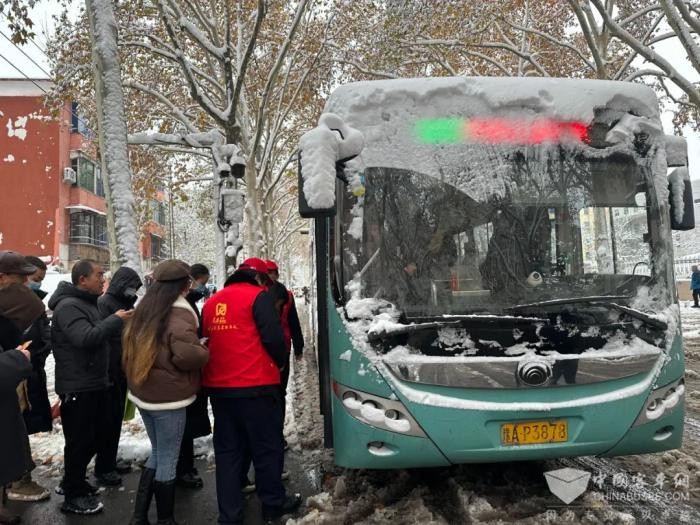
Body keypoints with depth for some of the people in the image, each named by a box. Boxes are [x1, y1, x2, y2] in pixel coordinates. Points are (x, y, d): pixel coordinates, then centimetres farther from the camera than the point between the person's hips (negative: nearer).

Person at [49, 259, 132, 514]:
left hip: (94, 384, 10)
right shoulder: (68, 306, -18)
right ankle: (73, 496, 14)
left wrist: (119, 324, 10)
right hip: (77, 387, -10)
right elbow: (86, 338, -31)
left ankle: (72, 481, 35)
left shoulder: (88, 303, 16)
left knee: (96, 434, 19)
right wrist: (115, 319, -24)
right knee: (80, 440, 0)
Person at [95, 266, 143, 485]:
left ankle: (111, 461, 28)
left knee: (117, 419, 16)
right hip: (109, 373, -8)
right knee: (109, 421, 0)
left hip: (123, 371, 8)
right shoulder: (104, 304, -14)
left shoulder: (126, 304, 13)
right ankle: (102, 468, 11)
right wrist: (107, 373, -24)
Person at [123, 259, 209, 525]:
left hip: (143, 392, 8)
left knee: (157, 454, 21)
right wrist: (204, 350, -8)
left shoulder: (145, 309, 9)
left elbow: (131, 347, 18)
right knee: (167, 461, 5)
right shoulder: (180, 314, -18)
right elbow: (187, 356, -27)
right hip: (169, 396, -8)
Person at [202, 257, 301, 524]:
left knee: (227, 449, 13)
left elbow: (205, 339, 17)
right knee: (267, 447, 8)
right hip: (255, 384, -6)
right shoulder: (258, 296, -7)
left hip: (218, 386, 6)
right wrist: (280, 362, 4)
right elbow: (273, 337, -15)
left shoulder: (211, 302, 13)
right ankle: (273, 503, 20)